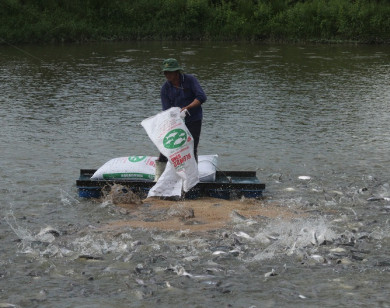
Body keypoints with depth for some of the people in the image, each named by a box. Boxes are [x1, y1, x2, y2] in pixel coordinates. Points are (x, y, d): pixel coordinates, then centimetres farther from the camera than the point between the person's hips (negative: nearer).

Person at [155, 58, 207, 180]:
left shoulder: (190, 80, -10)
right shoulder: (165, 88, -4)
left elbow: (202, 97, -19)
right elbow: (166, 110, -6)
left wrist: (187, 107, -30)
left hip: (193, 121, -2)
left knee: (191, 150, -1)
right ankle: (158, 177, 3)